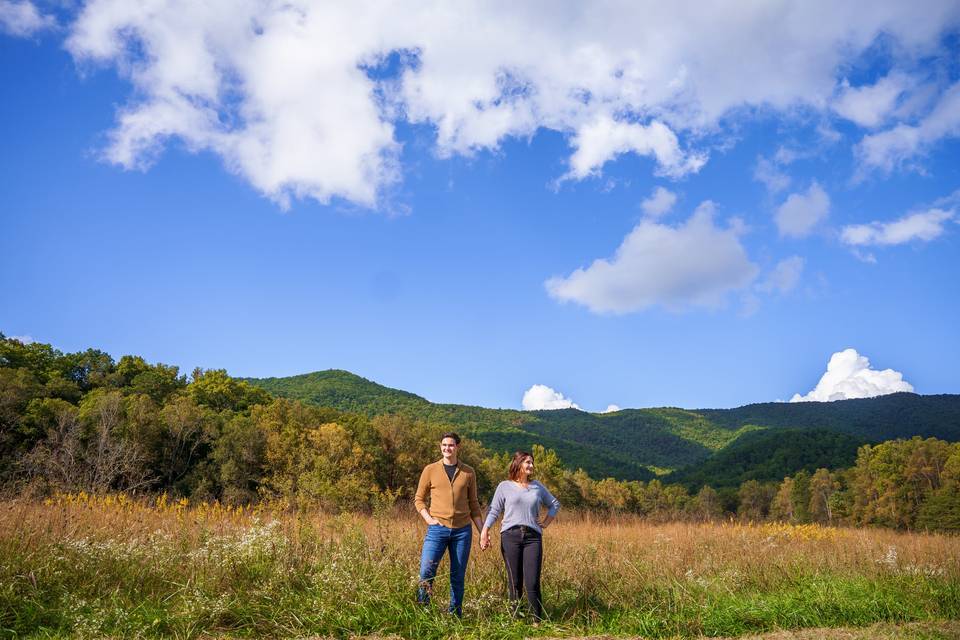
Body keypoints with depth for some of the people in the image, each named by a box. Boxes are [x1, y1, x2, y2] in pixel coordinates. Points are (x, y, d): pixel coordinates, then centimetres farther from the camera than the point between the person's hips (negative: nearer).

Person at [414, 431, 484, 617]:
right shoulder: (430, 470, 4)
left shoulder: (468, 473, 8)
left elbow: (473, 504, 13)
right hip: (437, 528, -1)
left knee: (458, 576, 7)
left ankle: (455, 615, 19)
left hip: (462, 530, 2)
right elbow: (419, 499, 9)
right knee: (427, 570, -13)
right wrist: (428, 518, -7)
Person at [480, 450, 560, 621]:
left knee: (532, 583, -7)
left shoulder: (537, 486, 15)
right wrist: (485, 531, -9)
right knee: (515, 582, 3)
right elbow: (493, 511, 3)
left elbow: (555, 504, 27)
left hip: (533, 537, 1)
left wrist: (545, 523, 15)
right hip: (511, 536, -1)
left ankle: (538, 621, 0)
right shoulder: (505, 486, 7)